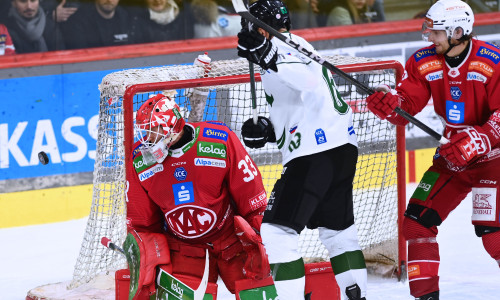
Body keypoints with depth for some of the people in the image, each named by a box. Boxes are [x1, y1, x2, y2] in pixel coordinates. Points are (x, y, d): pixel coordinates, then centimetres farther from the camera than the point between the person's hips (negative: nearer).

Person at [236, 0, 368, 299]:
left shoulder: (280, 48, -8)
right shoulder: (299, 46, 23)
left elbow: (308, 81, -29)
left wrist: (269, 58, -40)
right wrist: (268, 130, 18)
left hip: (315, 154, -10)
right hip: (343, 145, 10)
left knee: (277, 230, -9)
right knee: (338, 230, 22)